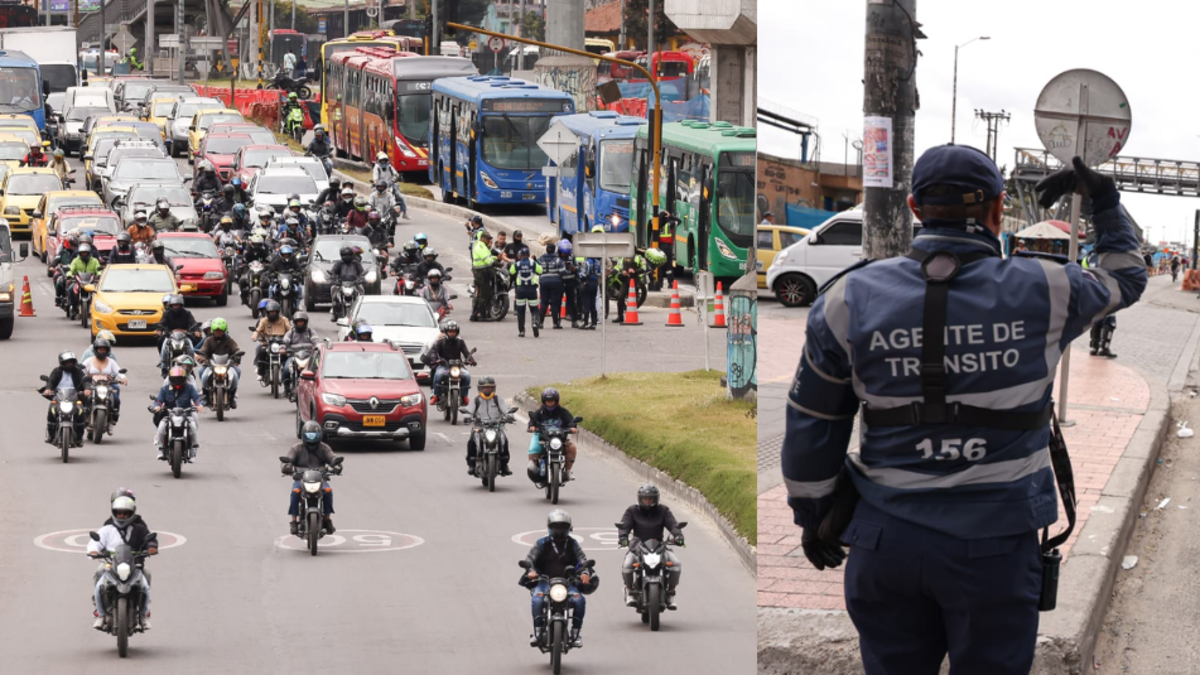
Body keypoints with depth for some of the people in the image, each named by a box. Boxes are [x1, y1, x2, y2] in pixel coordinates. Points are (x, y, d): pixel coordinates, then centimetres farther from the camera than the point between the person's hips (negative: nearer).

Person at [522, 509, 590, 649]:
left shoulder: (573, 545, 14)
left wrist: (585, 573, -15)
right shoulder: (542, 544, 9)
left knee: (579, 600, -28)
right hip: (545, 582, -1)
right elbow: (529, 559, 4)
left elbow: (583, 561, 8)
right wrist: (530, 570, -20)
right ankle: (538, 633, -27)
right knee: (537, 599, -34)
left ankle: (575, 634, -16)